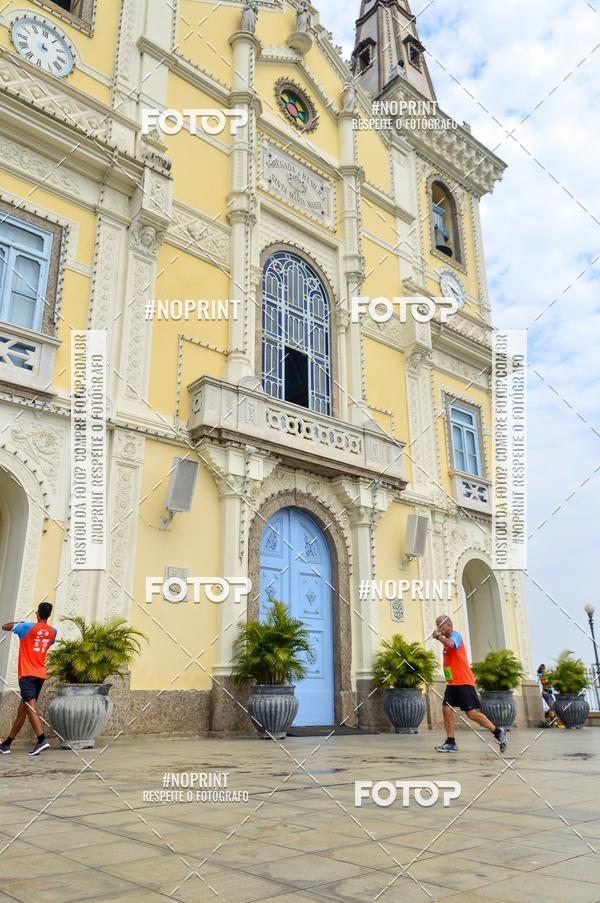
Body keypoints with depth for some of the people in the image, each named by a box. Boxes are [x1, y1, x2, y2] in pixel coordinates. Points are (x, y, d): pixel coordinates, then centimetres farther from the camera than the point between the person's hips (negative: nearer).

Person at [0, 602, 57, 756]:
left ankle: (42, 740, -29)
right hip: (41, 675, 6)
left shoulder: (27, 626, -7)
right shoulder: (53, 632, 7)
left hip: (27, 674, -6)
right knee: (23, 709, 14)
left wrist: (17, 622, 23)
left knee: (30, 707, -15)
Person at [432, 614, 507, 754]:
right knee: (446, 709, -3)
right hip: (452, 683, 9)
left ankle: (498, 732, 9)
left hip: (464, 682, -9)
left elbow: (451, 644, -35)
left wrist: (438, 636, -30)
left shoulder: (455, 635, -11)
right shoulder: (447, 639, 15)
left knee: (472, 713, -7)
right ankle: (451, 743, 0)